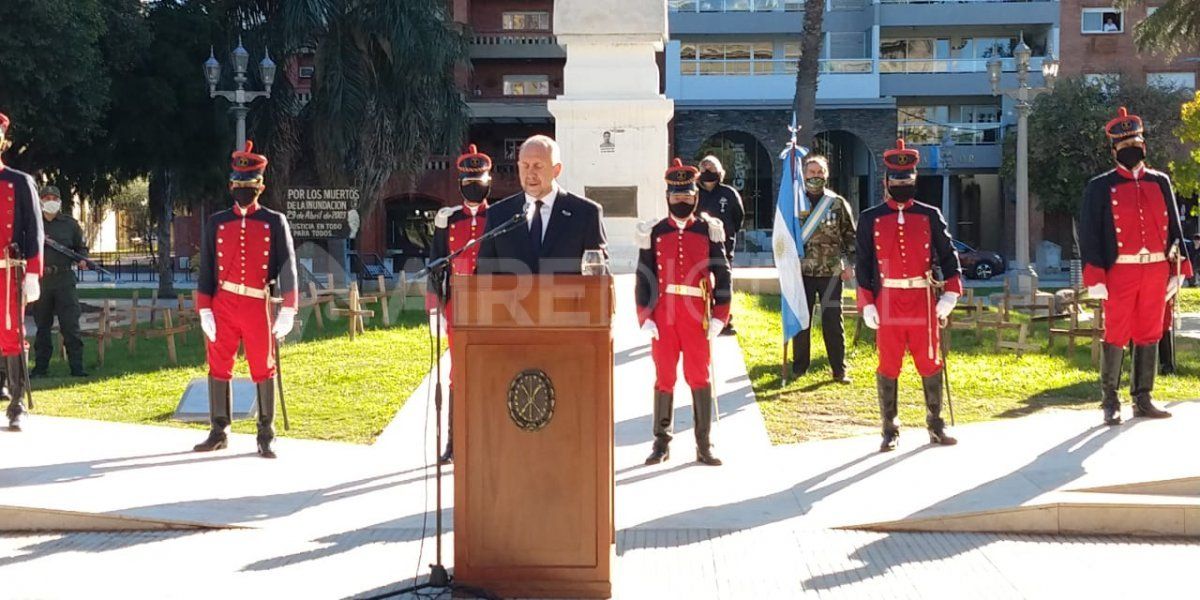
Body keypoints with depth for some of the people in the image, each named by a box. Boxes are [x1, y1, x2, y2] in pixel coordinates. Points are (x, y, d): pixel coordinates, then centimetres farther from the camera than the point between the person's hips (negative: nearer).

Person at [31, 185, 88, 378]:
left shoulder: (70, 224, 10)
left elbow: (81, 247, 17)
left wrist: (82, 259, -3)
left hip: (64, 279, -1)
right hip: (40, 280, 2)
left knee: (70, 325, -8)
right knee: (42, 325, 8)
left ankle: (77, 367, -7)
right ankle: (40, 367, 16)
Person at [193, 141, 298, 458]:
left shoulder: (275, 222, 2)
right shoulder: (216, 223, 7)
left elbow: (287, 267, -3)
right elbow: (206, 270, 7)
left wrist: (287, 311, -10)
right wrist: (205, 311, -1)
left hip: (258, 306, -2)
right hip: (223, 305, 2)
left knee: (264, 370, 3)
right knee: (219, 368, 6)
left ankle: (266, 437, 11)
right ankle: (218, 432, 16)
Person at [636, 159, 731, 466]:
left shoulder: (709, 230, 4)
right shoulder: (654, 233, 6)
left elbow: (722, 275, 4)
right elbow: (644, 277, 5)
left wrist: (719, 316, -3)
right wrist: (645, 318, -3)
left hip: (697, 316, -1)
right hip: (663, 316, 1)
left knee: (700, 378, 2)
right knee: (664, 378, 5)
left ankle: (704, 445, 7)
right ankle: (662, 442, 14)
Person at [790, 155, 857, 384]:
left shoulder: (838, 203, 4)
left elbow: (850, 235, 7)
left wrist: (850, 264, -1)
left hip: (831, 272, -1)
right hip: (802, 271, 1)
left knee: (833, 322, 0)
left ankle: (839, 370, 6)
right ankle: (799, 367, 16)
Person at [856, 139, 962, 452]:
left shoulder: (930, 216, 5)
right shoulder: (871, 219, 3)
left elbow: (948, 254, 7)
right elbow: (863, 263, 3)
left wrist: (950, 292, -5)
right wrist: (866, 304, -4)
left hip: (924, 301, 1)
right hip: (888, 303, -1)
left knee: (930, 364, 7)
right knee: (888, 367, 3)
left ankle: (936, 425, 18)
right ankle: (890, 430, 12)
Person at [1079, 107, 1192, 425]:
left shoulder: (1160, 182, 11)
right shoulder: (1101, 187, -1)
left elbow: (1174, 228, 14)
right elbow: (1089, 233, -4)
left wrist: (1178, 270, 8)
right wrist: (1095, 278, -11)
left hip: (1156, 271, 4)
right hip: (1120, 272, -4)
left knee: (1150, 336, 8)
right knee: (1116, 337, -1)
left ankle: (1142, 400, 17)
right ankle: (1110, 403, 7)